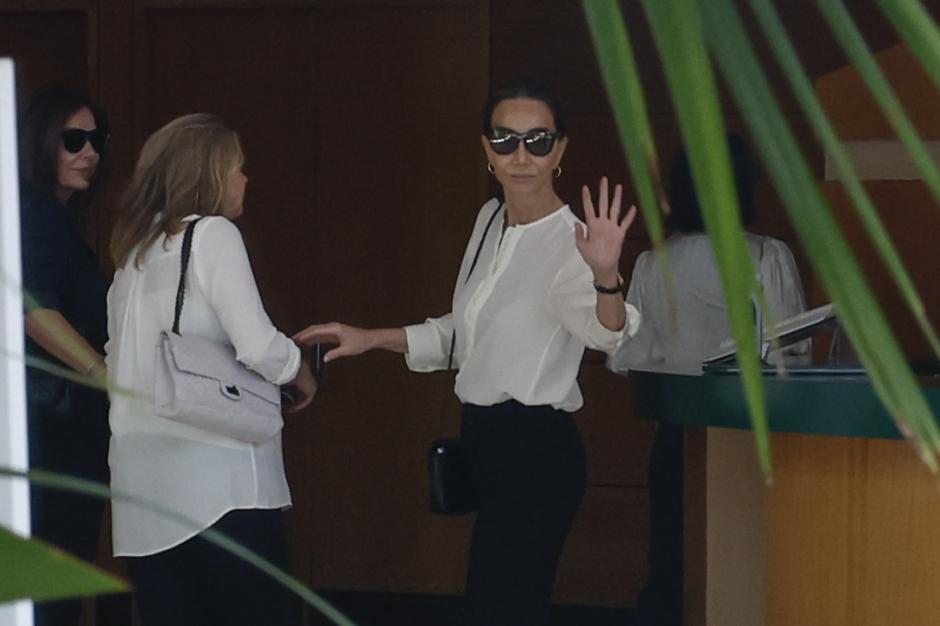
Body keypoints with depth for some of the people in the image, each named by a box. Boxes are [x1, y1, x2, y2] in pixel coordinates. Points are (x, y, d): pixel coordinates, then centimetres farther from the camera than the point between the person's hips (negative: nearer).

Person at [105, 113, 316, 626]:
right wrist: (301, 374, 6)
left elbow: (118, 361, 16)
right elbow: (258, 346, -12)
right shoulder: (212, 233, -4)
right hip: (215, 472, -7)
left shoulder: (134, 249, 16)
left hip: (144, 476, 7)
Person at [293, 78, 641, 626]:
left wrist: (605, 276, -59)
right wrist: (370, 339, 18)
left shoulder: (567, 243, -17)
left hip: (535, 452, -9)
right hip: (487, 439, 9)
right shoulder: (490, 220, 9)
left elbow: (606, 331, -38)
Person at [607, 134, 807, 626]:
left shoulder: (654, 265, -4)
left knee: (669, 567, 10)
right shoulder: (770, 259, -8)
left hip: (678, 435, 2)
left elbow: (629, 360, -3)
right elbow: (794, 348, -6)